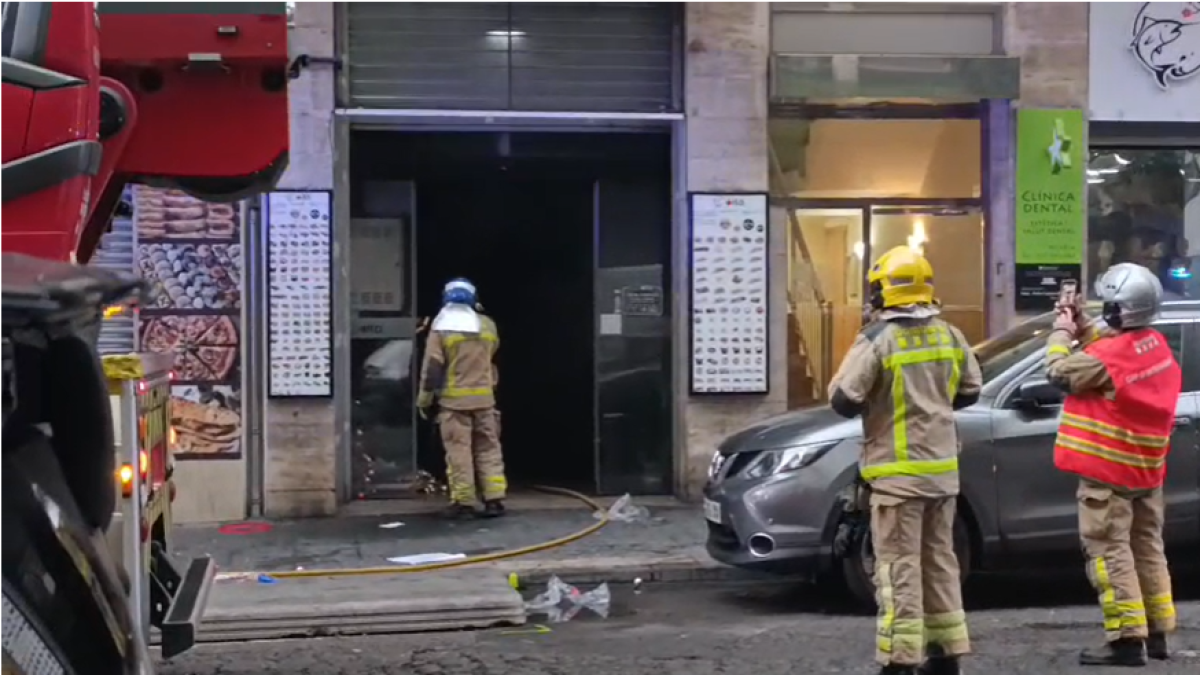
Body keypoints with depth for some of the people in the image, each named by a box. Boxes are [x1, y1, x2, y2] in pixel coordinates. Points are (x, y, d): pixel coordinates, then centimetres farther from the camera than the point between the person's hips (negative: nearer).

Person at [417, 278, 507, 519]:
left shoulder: (441, 327, -6)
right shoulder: (487, 325, 4)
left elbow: (432, 367, -8)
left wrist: (425, 399, -1)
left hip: (453, 399, -3)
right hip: (484, 397, 3)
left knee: (458, 451, -1)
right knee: (488, 449, 8)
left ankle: (463, 503, -2)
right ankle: (494, 499, 4)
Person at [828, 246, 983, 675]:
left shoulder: (878, 339, -14)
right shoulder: (950, 336, 5)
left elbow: (843, 400, -15)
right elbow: (971, 391, 16)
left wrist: (871, 402, 6)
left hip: (898, 472, -6)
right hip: (942, 469, 6)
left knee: (899, 567, -4)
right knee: (940, 562, 15)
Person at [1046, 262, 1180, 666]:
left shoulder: (1109, 357, -22)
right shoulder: (1155, 345, 3)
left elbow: (1059, 373, -12)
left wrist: (1061, 334, 2)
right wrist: (1083, 328, 10)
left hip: (1108, 472, -9)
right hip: (1147, 471, 9)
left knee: (1110, 552, -5)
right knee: (1147, 548, 15)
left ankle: (1127, 639, -7)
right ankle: (1156, 632, 22)